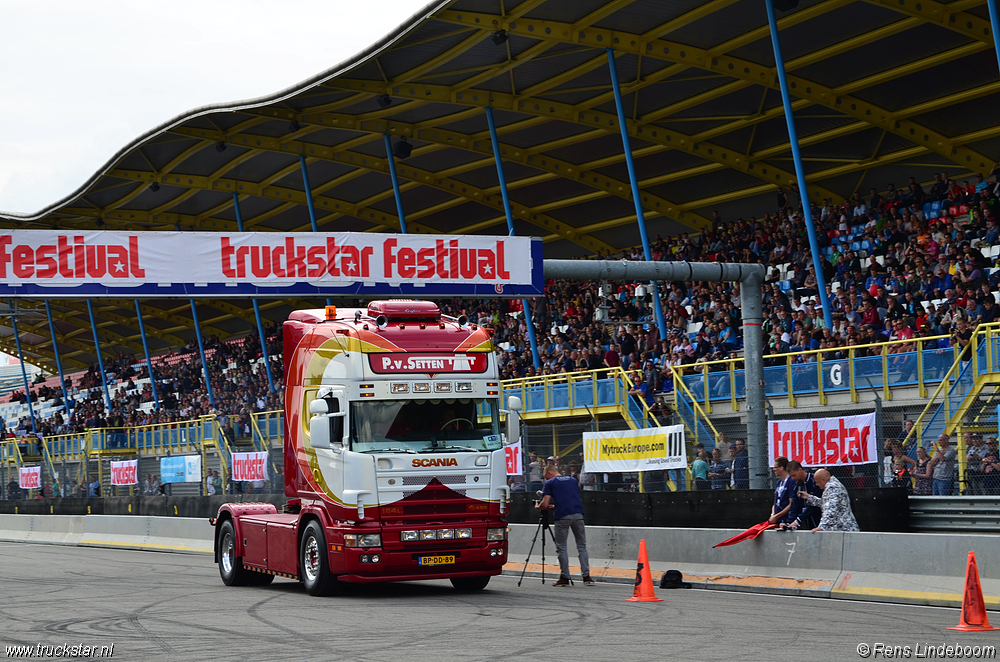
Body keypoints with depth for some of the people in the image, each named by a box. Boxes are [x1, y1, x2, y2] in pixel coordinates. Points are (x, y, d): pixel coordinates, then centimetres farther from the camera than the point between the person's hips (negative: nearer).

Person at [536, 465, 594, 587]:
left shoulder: (550, 483, 8)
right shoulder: (572, 480, 23)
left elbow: (545, 505, 1)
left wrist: (537, 507, 24)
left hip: (562, 516, -4)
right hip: (578, 515, 4)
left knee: (561, 547, 6)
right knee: (582, 546, 9)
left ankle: (564, 577, 7)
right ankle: (586, 576, 2)